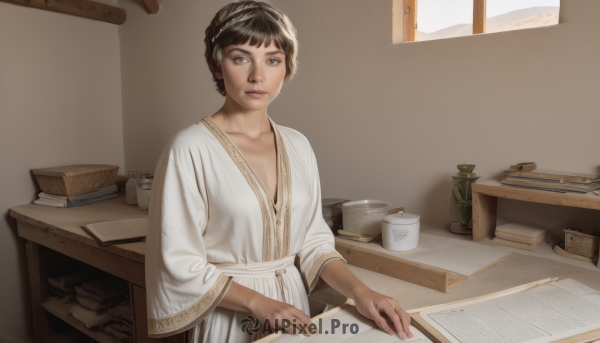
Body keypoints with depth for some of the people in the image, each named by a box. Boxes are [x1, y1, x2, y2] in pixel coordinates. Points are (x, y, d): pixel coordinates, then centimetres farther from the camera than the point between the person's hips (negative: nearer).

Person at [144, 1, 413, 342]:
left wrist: (359, 290, -12)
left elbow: (313, 240, 1)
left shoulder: (298, 146, -1)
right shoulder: (191, 148, -17)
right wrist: (259, 303, -18)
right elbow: (179, 264, -15)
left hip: (293, 308, 5)